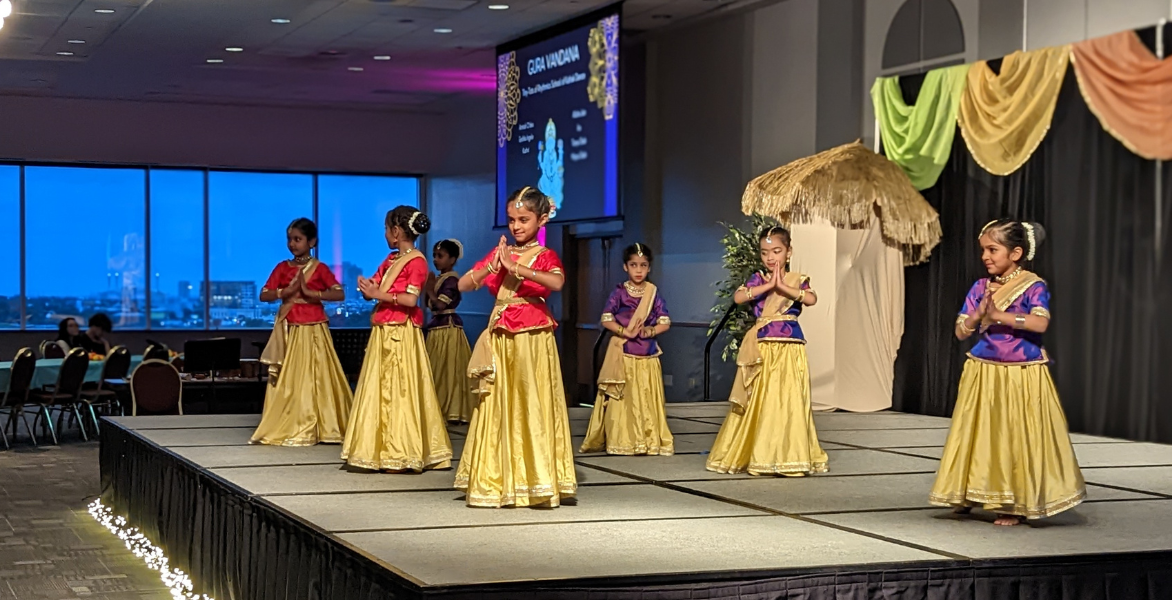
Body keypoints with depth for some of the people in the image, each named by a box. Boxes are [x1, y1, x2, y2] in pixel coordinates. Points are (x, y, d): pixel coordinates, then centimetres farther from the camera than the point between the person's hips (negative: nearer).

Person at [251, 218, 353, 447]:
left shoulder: (319, 268, -1)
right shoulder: (282, 267, 8)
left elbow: (340, 294, -12)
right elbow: (264, 295, 0)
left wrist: (311, 293, -19)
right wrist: (288, 291, -15)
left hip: (312, 330, -3)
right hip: (288, 330, 3)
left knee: (313, 378, -3)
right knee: (287, 380, 2)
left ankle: (312, 428, 2)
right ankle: (285, 428, 4)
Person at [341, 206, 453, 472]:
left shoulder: (416, 261, -9)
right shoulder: (390, 260, 17)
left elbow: (410, 299, -19)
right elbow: (371, 287, 13)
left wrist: (380, 295, -13)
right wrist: (369, 289, -9)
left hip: (402, 333, -9)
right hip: (383, 331, 9)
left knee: (399, 391, -7)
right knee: (379, 390, 9)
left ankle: (401, 455, -2)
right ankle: (381, 450, 14)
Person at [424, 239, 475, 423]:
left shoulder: (451, 279, -13)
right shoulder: (439, 279, 14)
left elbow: (440, 305, -22)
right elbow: (430, 304, 13)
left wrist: (429, 288, -15)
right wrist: (427, 287, 2)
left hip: (448, 329, -10)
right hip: (437, 330, 10)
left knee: (448, 372, -6)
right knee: (438, 373, 11)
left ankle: (451, 411, -3)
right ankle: (442, 410, 17)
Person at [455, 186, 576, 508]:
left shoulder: (545, 256, 0)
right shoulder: (499, 253, 13)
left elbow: (556, 282, -23)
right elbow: (463, 285, 6)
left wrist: (515, 266, -24)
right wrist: (491, 267, -10)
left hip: (532, 340, -4)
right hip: (500, 341, 4)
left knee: (531, 408, -5)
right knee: (498, 410, 6)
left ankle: (536, 481, 1)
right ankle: (496, 482, 13)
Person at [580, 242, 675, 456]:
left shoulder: (654, 294, 6)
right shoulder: (619, 293, 0)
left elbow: (665, 323, 3)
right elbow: (606, 319, -4)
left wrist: (649, 331, -15)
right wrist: (625, 331, -18)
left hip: (647, 356, 2)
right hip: (622, 353, -2)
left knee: (647, 399, 2)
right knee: (621, 399, -3)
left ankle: (650, 441, 7)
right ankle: (620, 442, 2)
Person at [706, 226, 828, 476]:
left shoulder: (797, 280, 6)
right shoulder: (758, 279, 7)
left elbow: (811, 298, -15)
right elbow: (738, 297, -13)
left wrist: (783, 286, -21)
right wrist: (768, 285, -17)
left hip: (790, 350, -1)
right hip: (761, 350, 1)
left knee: (789, 402, -3)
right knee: (759, 403, 2)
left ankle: (789, 455, 4)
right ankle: (754, 455, 9)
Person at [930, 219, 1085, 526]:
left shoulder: (1033, 286, -8)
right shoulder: (980, 287, 4)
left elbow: (1041, 323, -24)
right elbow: (961, 331, 4)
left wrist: (1000, 315, -25)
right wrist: (979, 314, -15)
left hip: (1022, 376, -4)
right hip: (983, 374, 4)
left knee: (1018, 439, 0)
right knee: (979, 437, 7)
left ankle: (1015, 506, 9)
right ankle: (967, 495, 17)